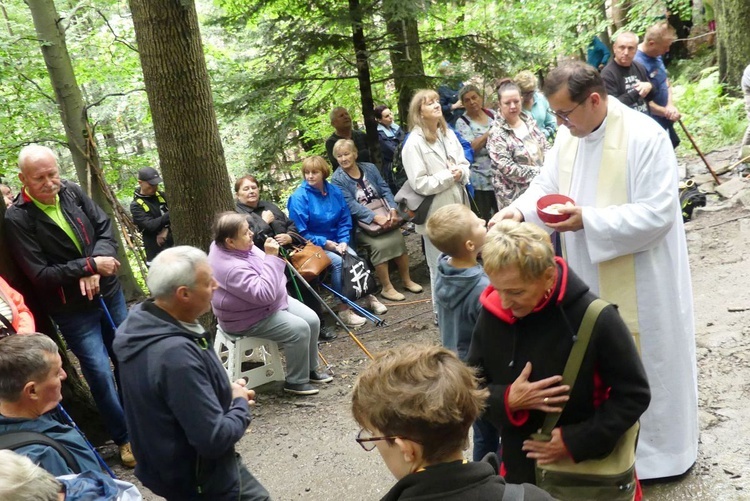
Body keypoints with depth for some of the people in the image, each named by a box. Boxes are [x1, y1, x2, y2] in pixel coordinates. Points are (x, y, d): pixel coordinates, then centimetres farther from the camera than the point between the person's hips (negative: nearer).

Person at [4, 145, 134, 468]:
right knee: (100, 372, -2)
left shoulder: (71, 192, -4)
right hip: (72, 310, -5)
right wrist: (91, 265, -22)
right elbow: (40, 274, -19)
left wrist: (95, 270, -18)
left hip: (109, 292, 5)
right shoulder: (17, 219, -16)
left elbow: (105, 229, -3)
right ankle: (125, 437, 17)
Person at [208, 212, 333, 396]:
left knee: (312, 320, 0)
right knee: (299, 330, -23)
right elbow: (264, 293, -39)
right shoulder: (231, 268, -35)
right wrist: (271, 256, -37)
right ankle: (296, 381, -4)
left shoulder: (233, 246, -4)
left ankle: (310, 369, 19)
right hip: (249, 318, -10)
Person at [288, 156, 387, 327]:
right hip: (312, 245, -5)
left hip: (335, 241, 5)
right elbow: (300, 232, -14)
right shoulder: (299, 197, -13)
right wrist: (324, 243, -18)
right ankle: (343, 309, -22)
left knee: (354, 257, -21)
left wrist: (343, 241, -11)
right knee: (338, 261, -29)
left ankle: (368, 296, -3)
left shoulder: (335, 191, 2)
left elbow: (345, 221, 5)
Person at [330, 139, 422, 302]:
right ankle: (386, 288, -12)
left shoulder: (369, 168, 9)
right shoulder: (338, 179, -5)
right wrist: (375, 217, -27)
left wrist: (393, 209, -16)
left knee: (398, 238, -21)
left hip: (384, 217, 4)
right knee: (379, 244, -28)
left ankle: (406, 280, -2)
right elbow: (351, 205, -16)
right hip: (360, 223, -4)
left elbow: (385, 190, 3)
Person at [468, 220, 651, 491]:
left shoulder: (595, 318, -21)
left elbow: (634, 395, -11)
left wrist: (576, 441, -18)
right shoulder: (493, 313, -10)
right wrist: (507, 400, -19)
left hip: (587, 469, -3)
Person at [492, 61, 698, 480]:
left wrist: (588, 220, -27)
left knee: (642, 363, 8)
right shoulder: (568, 137, 2)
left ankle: (656, 450, 29)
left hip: (640, 283, -6)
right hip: (592, 279, 7)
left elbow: (657, 214, -24)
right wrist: (519, 211, -12)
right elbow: (546, 186, 8)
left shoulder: (644, 136, -20)